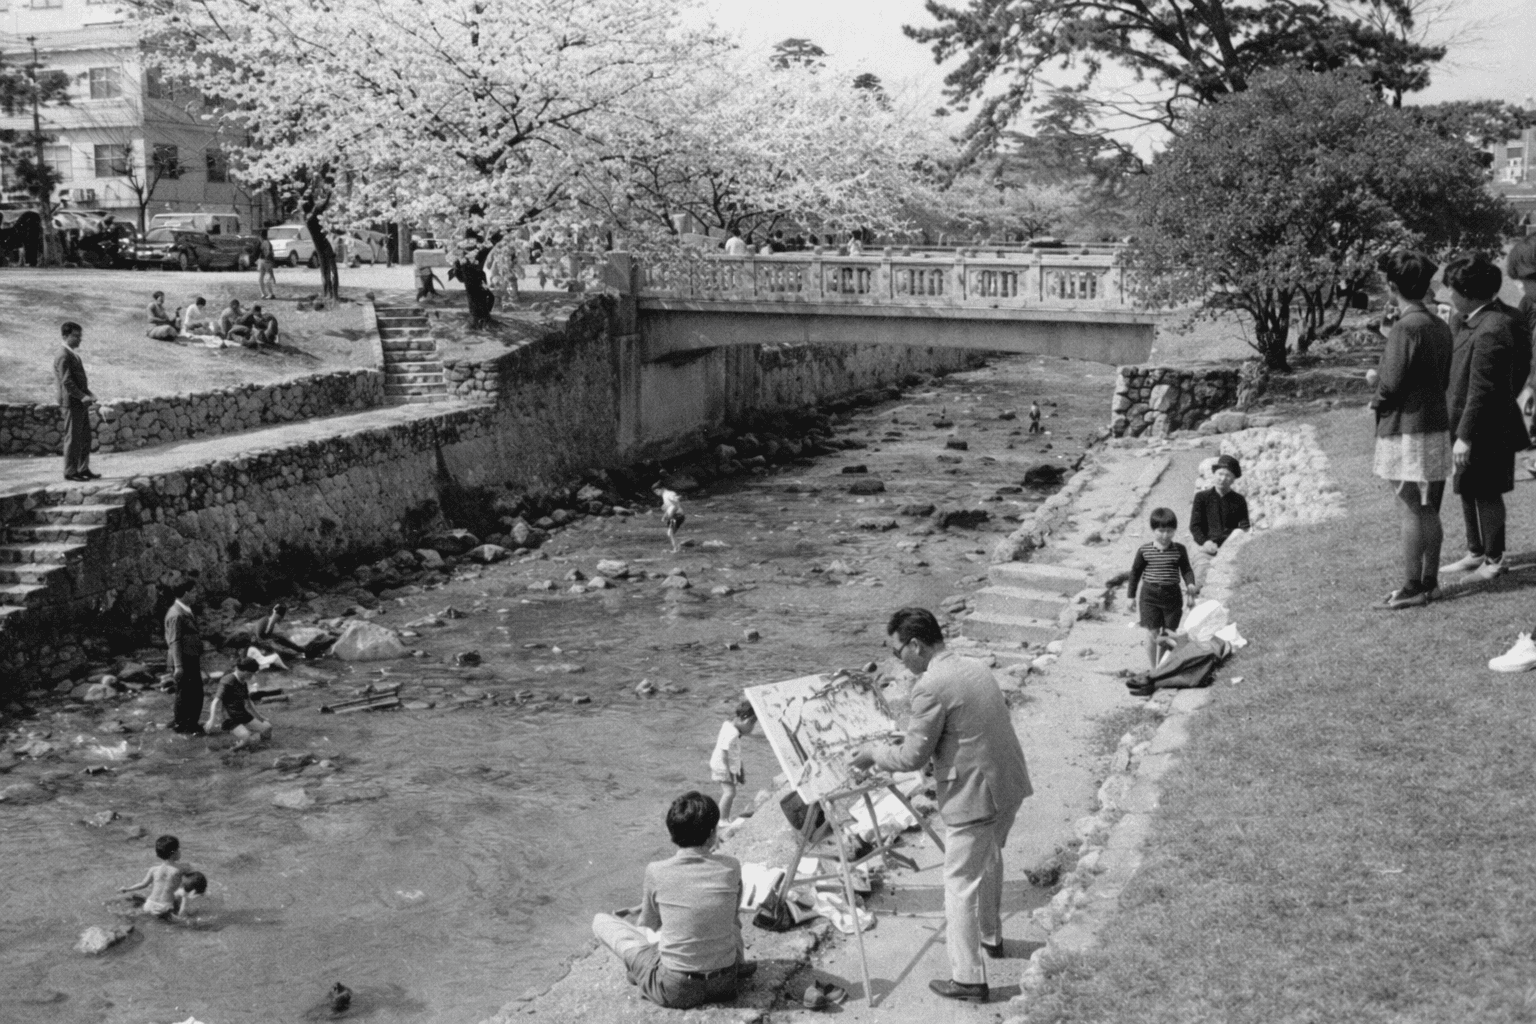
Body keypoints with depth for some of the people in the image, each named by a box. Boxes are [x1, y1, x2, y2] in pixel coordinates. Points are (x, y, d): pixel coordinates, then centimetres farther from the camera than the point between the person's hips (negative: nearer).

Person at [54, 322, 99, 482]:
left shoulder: (74, 355, 17)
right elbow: (66, 382, -21)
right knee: (73, 438, -3)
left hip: (80, 403, 9)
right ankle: (70, 472, 3)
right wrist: (82, 397, -25)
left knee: (85, 437, 12)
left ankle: (83, 469, 19)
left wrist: (88, 394, 9)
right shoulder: (64, 356, -14)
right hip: (71, 403, -9)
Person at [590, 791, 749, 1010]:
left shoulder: (656, 872, -15)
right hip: (726, 982, 3)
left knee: (601, 921, 10)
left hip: (675, 991, -3)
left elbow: (647, 925, 5)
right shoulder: (730, 868, -9)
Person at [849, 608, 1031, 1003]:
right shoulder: (976, 668, 8)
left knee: (961, 885, 4)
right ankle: (989, 935, 49)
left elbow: (912, 757, -15)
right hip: (1010, 785, 9)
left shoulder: (931, 686, -20)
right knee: (988, 861, 29)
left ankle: (968, 979, 11)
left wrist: (874, 752, 1)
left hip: (975, 797, -9)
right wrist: (912, 739, 20)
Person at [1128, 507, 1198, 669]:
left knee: (1168, 634, 5)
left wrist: (1190, 584, -16)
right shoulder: (1144, 550, -2)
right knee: (1153, 634, -3)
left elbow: (1186, 569, 3)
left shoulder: (1179, 549, -1)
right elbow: (1136, 571, 7)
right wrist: (1131, 594, 9)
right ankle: (1154, 669, 8)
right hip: (1149, 595, -1)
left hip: (1172, 595, 1)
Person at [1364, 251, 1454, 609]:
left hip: (1407, 430, -9)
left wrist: (1375, 379, 3)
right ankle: (1430, 580, 22)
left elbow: (1391, 384, -19)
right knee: (1428, 510, 14)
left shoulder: (1406, 328, -18)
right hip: (1437, 428, 9)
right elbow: (1445, 380, 16)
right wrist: (1383, 382, 16)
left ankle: (1412, 588, 1)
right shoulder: (1440, 327, 10)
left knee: (1411, 511, -3)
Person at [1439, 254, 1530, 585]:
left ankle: (1494, 561, 18)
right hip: (1467, 424, 10)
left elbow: (1482, 390, -26)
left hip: (1486, 429, -10)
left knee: (1486, 494, 3)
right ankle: (1475, 553, 34)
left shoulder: (1490, 332, -27)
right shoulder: (1470, 320, 3)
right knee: (1468, 490, 19)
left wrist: (1465, 436, -23)